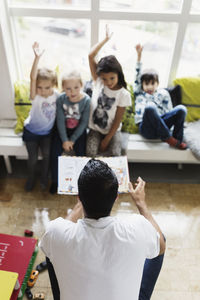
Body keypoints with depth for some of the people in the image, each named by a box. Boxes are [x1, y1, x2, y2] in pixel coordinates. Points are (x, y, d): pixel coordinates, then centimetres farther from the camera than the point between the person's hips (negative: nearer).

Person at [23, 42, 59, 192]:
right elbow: (32, 78, -43)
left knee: (47, 154, -2)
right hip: (31, 131, -1)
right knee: (33, 158, 4)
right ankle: (31, 177, 34)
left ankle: (44, 178, 26)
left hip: (47, 132, 2)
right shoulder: (35, 96, -26)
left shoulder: (57, 95, -16)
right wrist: (37, 58, -53)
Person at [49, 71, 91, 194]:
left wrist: (72, 140, -15)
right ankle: (55, 180, 12)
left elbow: (84, 122, -14)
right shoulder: (61, 99, -15)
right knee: (55, 153, -13)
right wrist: (64, 140, -16)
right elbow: (60, 120, -11)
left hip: (79, 131, -1)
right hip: (63, 130, 2)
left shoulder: (86, 100, -18)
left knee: (81, 154, -18)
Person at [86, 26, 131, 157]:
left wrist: (106, 141, -13)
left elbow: (117, 121, -11)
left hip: (112, 131, -1)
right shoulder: (98, 82, -8)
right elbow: (91, 56, -13)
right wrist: (106, 39, -6)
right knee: (90, 153, -22)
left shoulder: (124, 95, -13)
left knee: (115, 154, -23)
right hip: (95, 129, 1)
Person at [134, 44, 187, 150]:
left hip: (161, 124, 2)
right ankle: (167, 138, -24)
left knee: (181, 109, -23)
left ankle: (177, 140, -14)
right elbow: (138, 75, 14)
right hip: (146, 128, -2)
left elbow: (169, 111, 17)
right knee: (150, 107, -35)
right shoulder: (139, 93, 23)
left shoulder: (163, 93, 24)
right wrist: (139, 55, 8)